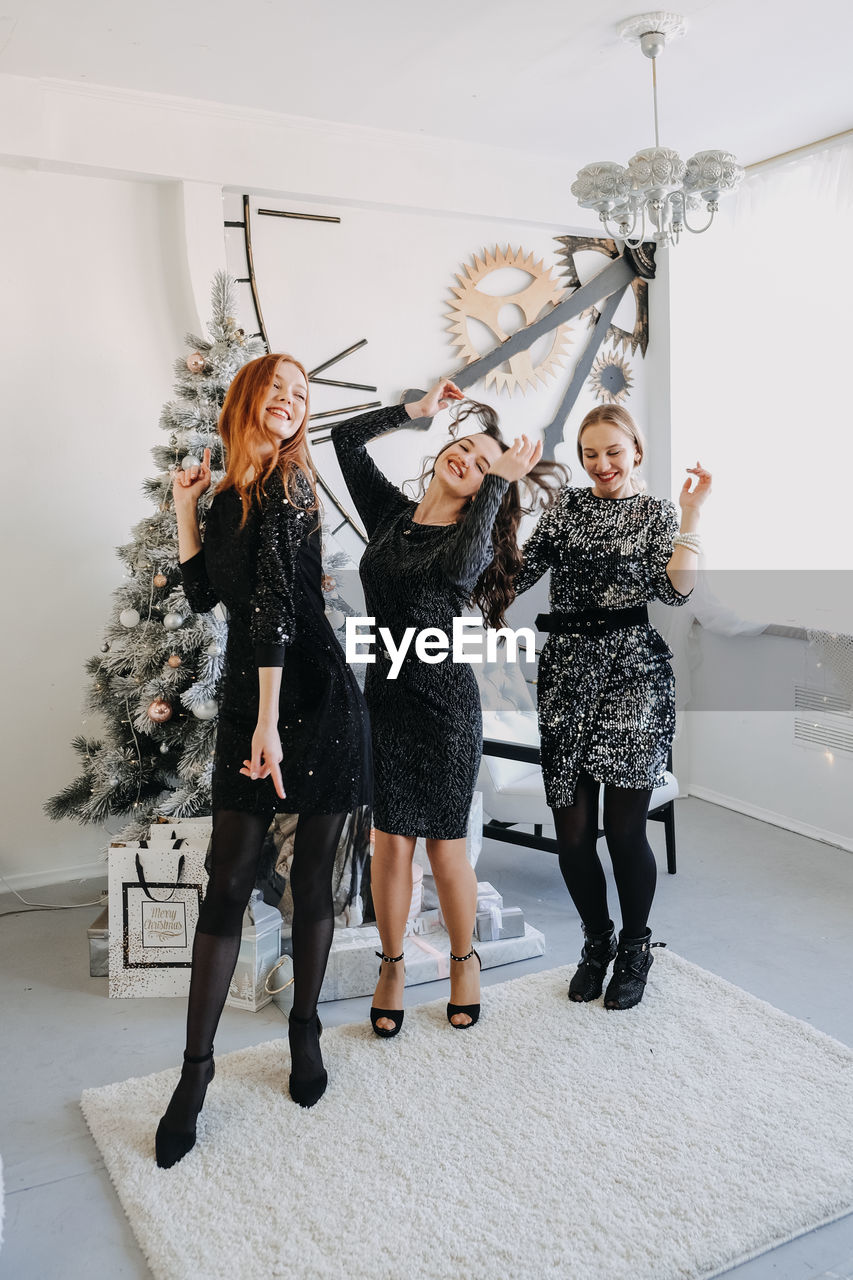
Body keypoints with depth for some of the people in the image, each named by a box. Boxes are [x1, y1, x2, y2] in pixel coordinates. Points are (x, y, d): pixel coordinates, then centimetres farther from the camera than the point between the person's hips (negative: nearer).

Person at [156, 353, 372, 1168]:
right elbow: (203, 595, 13)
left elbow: (276, 602, -15)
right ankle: (196, 1066, 15)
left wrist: (269, 721, -19)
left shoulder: (290, 485, -5)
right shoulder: (230, 494, 13)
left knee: (312, 880, 7)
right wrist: (185, 510, 8)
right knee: (228, 880, 4)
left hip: (313, 698, -5)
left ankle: (305, 1030, 27)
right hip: (246, 695, 5)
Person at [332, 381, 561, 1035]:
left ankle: (464, 960, 29)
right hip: (385, 693, 4)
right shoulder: (392, 513, 8)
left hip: (444, 700, -4)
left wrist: (501, 481, -23)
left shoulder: (474, 537, -5)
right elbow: (345, 438, 10)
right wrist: (416, 410, 7)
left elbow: (458, 566, -30)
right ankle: (393, 966, 27)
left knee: (445, 843, 5)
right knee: (391, 838, 10)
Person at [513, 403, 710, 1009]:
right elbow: (519, 570, 7)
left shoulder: (658, 512, 7)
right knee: (572, 832, 5)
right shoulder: (568, 506, 15)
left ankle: (635, 949, 24)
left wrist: (691, 515, -14)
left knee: (625, 829, -2)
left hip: (633, 671, -3)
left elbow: (676, 589, -8)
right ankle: (597, 942, 30)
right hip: (568, 671, 3)